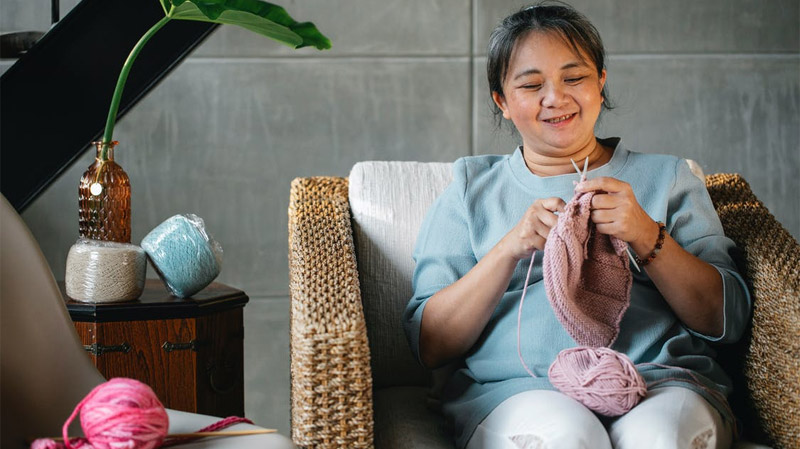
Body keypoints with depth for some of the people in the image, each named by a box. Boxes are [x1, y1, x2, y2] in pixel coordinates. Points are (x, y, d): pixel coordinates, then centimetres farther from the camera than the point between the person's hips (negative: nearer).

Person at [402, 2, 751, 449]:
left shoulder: (667, 176, 19)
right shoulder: (472, 188, 17)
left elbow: (727, 320, 8)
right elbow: (430, 347, 6)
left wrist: (646, 235, -8)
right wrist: (508, 249, -9)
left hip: (662, 381, 1)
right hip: (519, 389, -1)